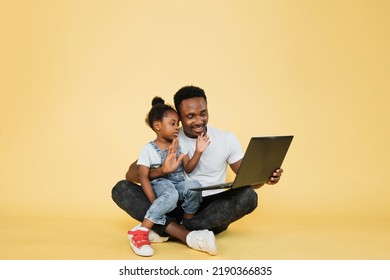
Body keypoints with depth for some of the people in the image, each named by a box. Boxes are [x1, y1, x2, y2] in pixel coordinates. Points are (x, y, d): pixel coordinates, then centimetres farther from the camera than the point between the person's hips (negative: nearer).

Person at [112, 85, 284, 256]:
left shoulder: (226, 139, 3)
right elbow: (131, 174, -6)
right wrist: (162, 170, -26)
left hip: (212, 210, 0)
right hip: (176, 207, 0)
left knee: (248, 196, -30)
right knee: (121, 188, -18)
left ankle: (163, 230, -27)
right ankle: (187, 236, -34)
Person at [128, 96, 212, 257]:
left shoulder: (180, 145, 10)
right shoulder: (148, 149, -4)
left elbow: (188, 168, 4)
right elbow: (143, 177, -9)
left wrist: (198, 152, -12)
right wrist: (154, 202, -19)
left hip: (179, 185, 4)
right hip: (160, 184, -4)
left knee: (193, 186, -30)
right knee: (170, 195, -39)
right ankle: (140, 232, -34)